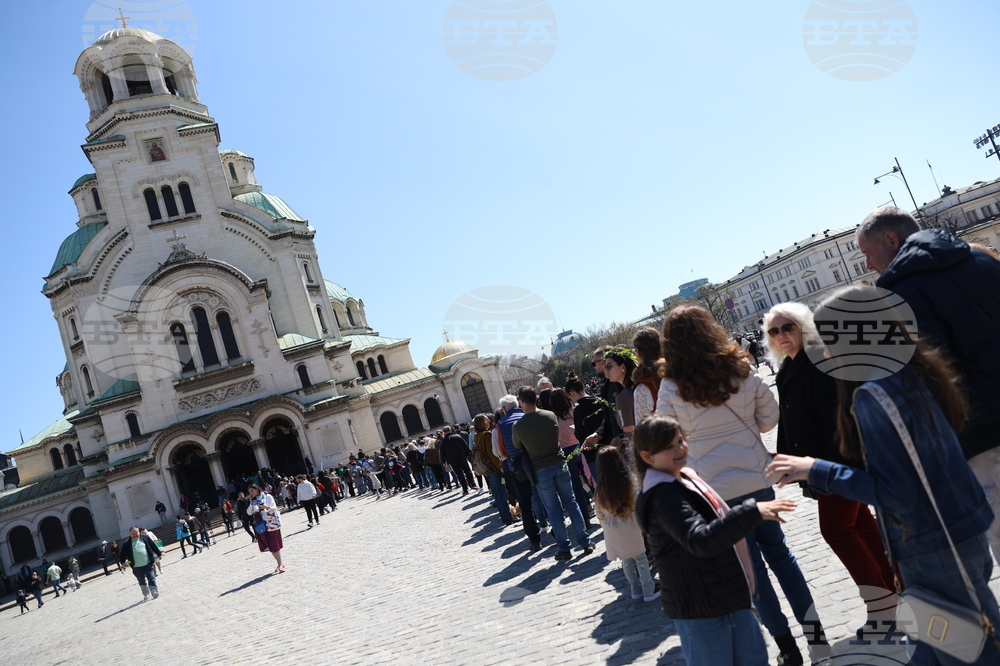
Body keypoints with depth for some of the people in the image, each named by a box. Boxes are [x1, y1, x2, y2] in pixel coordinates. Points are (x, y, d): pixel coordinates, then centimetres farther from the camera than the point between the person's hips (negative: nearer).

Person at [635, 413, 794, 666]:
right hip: (701, 609, -9)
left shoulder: (687, 477, 7)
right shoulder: (663, 496, -24)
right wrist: (752, 512, -41)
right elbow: (701, 540, -38)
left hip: (731, 596, 9)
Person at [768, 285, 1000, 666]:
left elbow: (898, 493, -24)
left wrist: (816, 470, -21)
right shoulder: (912, 372, 1)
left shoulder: (872, 394, -24)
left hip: (933, 551, -8)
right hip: (965, 531, 8)